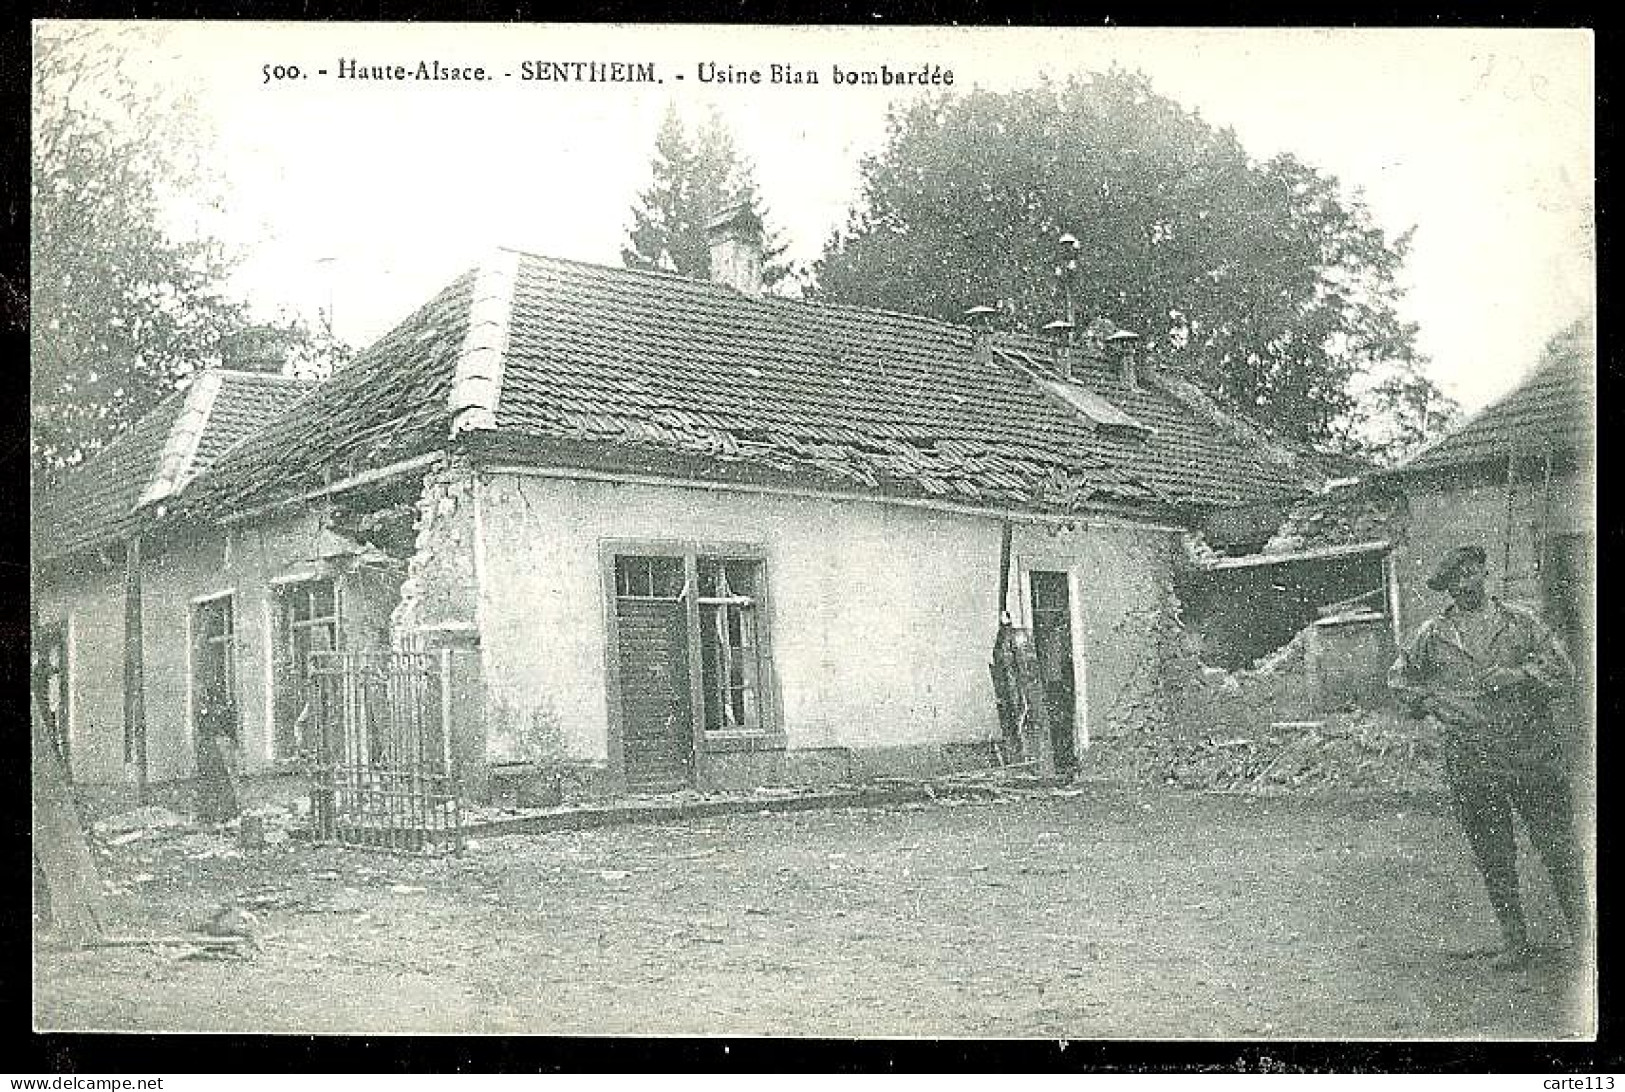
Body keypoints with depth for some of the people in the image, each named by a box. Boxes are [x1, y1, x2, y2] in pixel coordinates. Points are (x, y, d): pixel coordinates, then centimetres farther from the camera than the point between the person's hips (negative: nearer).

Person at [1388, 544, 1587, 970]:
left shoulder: (1519, 622, 6)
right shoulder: (1432, 636, 8)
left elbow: (1562, 669, 3)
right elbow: (1399, 677, 21)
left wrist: (1518, 675, -13)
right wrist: (1430, 704, 5)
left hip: (1531, 753, -1)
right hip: (1470, 764, 1)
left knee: (1558, 846, 0)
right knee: (1493, 859, 5)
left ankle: (1581, 930, 14)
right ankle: (1514, 941, 16)